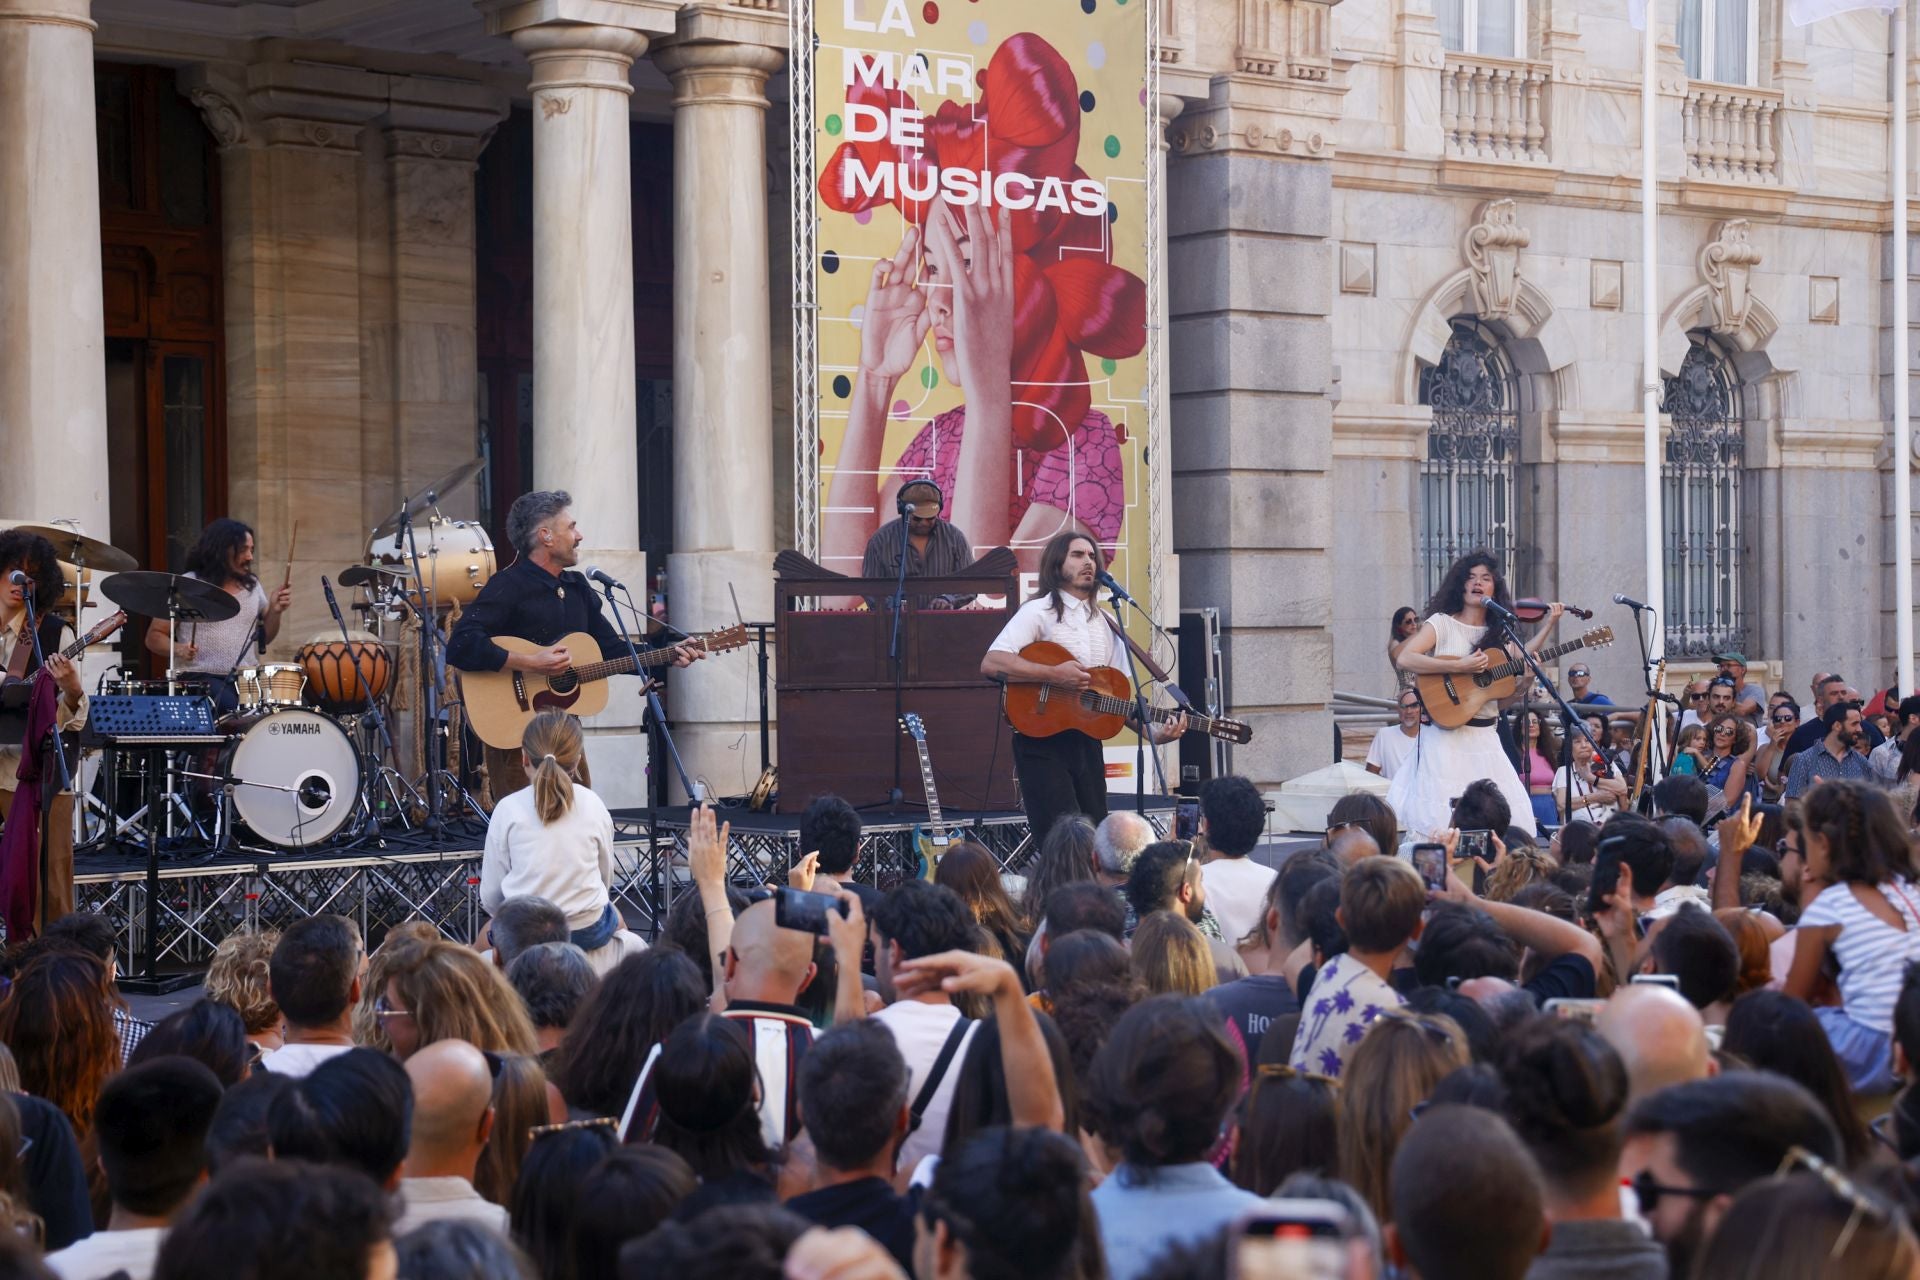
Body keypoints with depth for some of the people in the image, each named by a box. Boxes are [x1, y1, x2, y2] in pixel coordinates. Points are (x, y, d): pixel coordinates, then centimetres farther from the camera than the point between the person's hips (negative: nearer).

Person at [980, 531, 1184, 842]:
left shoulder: (1105, 623, 17)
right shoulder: (1039, 612, -4)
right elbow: (990, 664, -18)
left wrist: (1154, 730, -4)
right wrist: (1055, 675, -23)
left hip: (1087, 742, 7)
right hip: (1042, 738, -7)